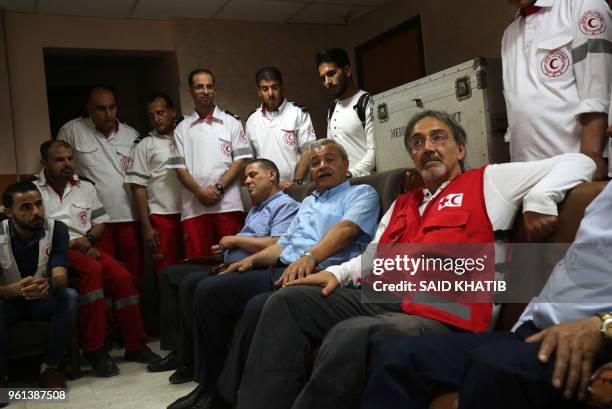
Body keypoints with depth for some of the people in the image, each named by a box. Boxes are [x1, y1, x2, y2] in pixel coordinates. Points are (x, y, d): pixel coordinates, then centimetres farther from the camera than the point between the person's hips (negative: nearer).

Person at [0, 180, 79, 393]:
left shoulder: (56, 229, -15)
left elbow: (61, 276, -24)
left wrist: (48, 284, -49)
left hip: (44, 301, 1)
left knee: (70, 297, -30)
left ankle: (50, 367, -12)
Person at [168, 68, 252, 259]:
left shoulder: (231, 123, 10)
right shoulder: (182, 128, 14)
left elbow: (241, 161, 3)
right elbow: (179, 167, 8)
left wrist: (218, 187, -9)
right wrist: (200, 191, -9)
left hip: (228, 205, -1)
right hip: (194, 208, 1)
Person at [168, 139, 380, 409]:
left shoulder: (361, 193, 9)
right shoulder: (308, 202, 33)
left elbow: (347, 228, -11)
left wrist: (310, 257, -28)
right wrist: (252, 259, 11)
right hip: (279, 270, 8)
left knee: (259, 308, -34)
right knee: (208, 291, -7)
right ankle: (208, 385, 2)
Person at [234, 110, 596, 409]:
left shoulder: (488, 181, 13)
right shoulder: (401, 204, 30)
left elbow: (578, 163, 10)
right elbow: (373, 257, 29)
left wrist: (539, 201, -7)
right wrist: (336, 272, 10)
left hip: (442, 314, -7)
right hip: (380, 298, 7)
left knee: (351, 335, -35)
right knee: (288, 301, -11)